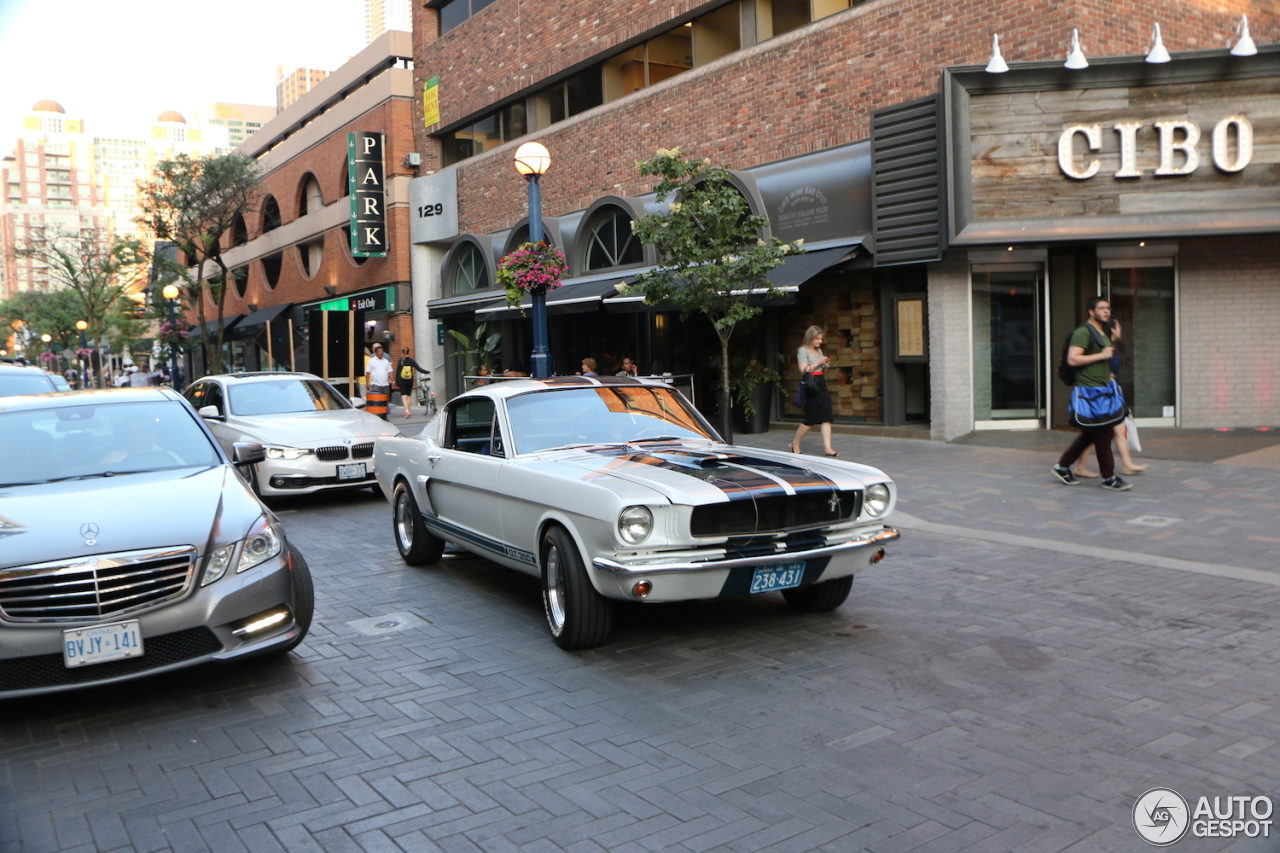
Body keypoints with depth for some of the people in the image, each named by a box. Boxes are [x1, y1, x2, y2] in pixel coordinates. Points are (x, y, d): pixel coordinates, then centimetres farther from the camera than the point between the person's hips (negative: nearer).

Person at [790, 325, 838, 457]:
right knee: (810, 421, -3)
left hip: (822, 386, 8)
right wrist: (818, 362, -15)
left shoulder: (819, 350, 19)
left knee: (826, 418, -3)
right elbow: (804, 370, -16)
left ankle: (827, 448, -5)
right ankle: (795, 443, 16)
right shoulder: (803, 351, -5)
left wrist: (825, 366, 5)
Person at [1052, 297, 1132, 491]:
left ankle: (1062, 466, 21)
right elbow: (1072, 359, -22)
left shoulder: (1103, 333, 20)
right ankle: (1109, 478, 1)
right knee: (1103, 434, -7)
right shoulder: (1083, 332, -12)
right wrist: (1101, 355, -19)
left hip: (1102, 389, 10)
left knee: (1091, 433, 12)